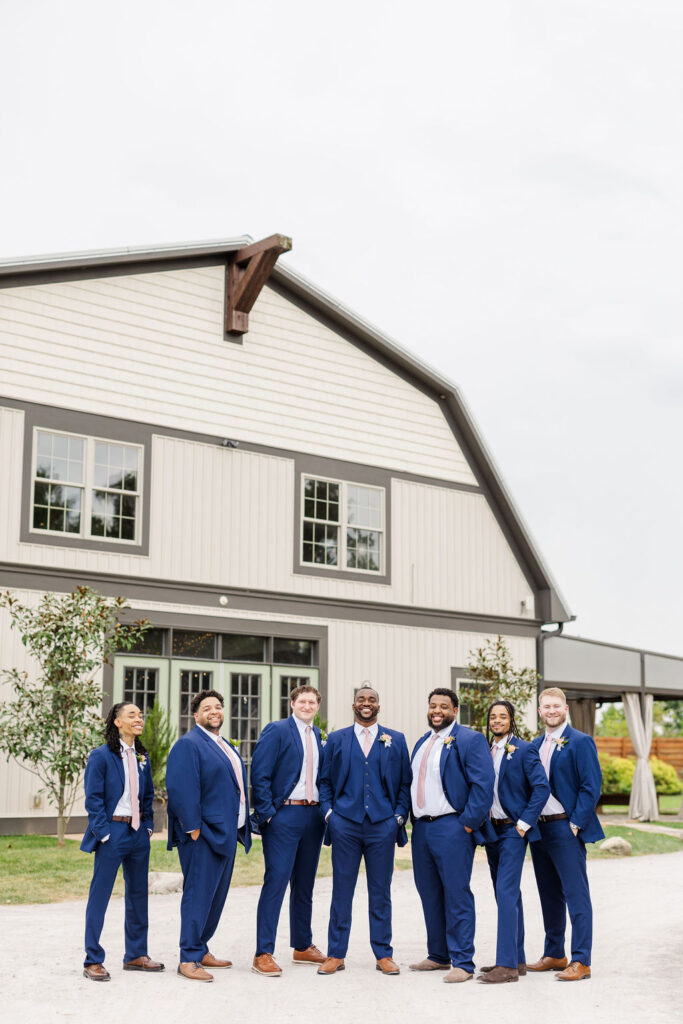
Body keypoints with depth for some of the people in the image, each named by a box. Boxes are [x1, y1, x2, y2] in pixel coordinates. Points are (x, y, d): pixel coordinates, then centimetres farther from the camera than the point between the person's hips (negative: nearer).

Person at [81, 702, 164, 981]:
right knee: (99, 896, 0)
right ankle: (93, 961, 9)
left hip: (138, 833, 7)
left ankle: (135, 955, 24)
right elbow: (93, 799, -11)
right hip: (112, 833, -7)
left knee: (138, 894, 13)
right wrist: (104, 833, -15)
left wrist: (148, 826, 7)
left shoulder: (142, 757, 9)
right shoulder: (101, 756, -9)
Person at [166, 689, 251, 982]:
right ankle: (188, 959, 0)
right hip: (203, 835, -9)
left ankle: (200, 949, 24)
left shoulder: (225, 746, 18)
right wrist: (193, 828, -21)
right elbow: (180, 789, -19)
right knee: (198, 894, -6)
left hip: (227, 833, 9)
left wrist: (241, 826, 17)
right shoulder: (188, 744, -11)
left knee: (217, 894, 13)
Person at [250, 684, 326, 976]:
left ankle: (303, 946, 26)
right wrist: (267, 813, -16)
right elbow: (259, 774, -11)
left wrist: (324, 808, 9)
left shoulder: (317, 735, 14)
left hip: (312, 815, 7)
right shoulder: (276, 730, -6)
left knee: (304, 884, 14)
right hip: (284, 814, -7)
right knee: (276, 882, -8)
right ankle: (263, 954, -4)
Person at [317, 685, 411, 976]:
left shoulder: (396, 740, 8)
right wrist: (328, 811, -1)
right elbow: (324, 780, 11)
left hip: (382, 824, 0)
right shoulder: (336, 739, 9)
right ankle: (336, 954, 12)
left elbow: (405, 782, 8)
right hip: (345, 824, 0)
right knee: (341, 891, 4)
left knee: (380, 892, 6)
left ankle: (383, 954, 16)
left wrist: (400, 816, -1)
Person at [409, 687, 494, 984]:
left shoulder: (469, 740, -7)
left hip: (452, 828, -8)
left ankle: (462, 962, 1)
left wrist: (468, 824, -16)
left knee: (457, 895, -5)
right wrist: (414, 820, 13)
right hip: (421, 827, 8)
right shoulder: (422, 743, 17)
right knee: (430, 895, 13)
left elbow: (483, 784, -13)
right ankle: (438, 956, 24)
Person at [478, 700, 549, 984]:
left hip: (513, 831, -7)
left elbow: (542, 788, -13)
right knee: (507, 895, 12)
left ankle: (507, 964, -13)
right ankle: (517, 959, 21)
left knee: (507, 893, -13)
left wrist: (524, 822, -14)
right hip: (491, 830, 7)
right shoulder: (485, 750, 10)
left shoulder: (523, 750, -8)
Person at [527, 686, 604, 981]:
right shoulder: (535, 745, 14)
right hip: (538, 828, 7)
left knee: (576, 895, -5)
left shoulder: (580, 742, -7)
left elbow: (591, 787, -12)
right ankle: (554, 955, 24)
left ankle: (580, 962, -2)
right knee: (549, 895, 14)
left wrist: (575, 824, -15)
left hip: (566, 828, -7)